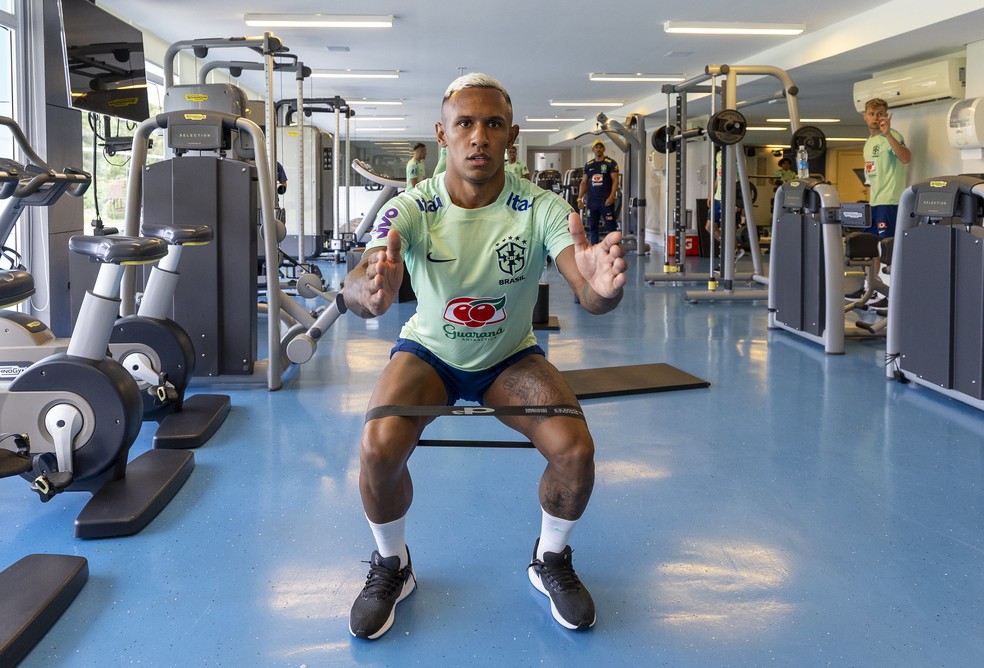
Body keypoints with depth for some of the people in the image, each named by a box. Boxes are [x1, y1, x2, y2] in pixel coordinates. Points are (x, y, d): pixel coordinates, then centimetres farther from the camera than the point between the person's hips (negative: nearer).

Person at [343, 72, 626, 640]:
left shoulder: (541, 208, -23)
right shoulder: (411, 210, -23)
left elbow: (590, 293, -37)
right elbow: (357, 288, -39)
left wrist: (602, 287, -63)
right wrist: (370, 288, -66)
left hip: (512, 355, 1)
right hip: (429, 351, 0)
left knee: (576, 447, -24)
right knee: (378, 445, -27)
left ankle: (552, 562, 9)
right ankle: (392, 567, 5)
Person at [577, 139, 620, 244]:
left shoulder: (610, 163, -2)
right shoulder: (588, 165, 12)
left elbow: (615, 181, -8)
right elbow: (584, 182, 14)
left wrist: (611, 196, -20)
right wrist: (580, 198, 2)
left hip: (606, 201, -5)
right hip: (592, 201, 5)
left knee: (610, 227, -6)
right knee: (592, 227, 9)